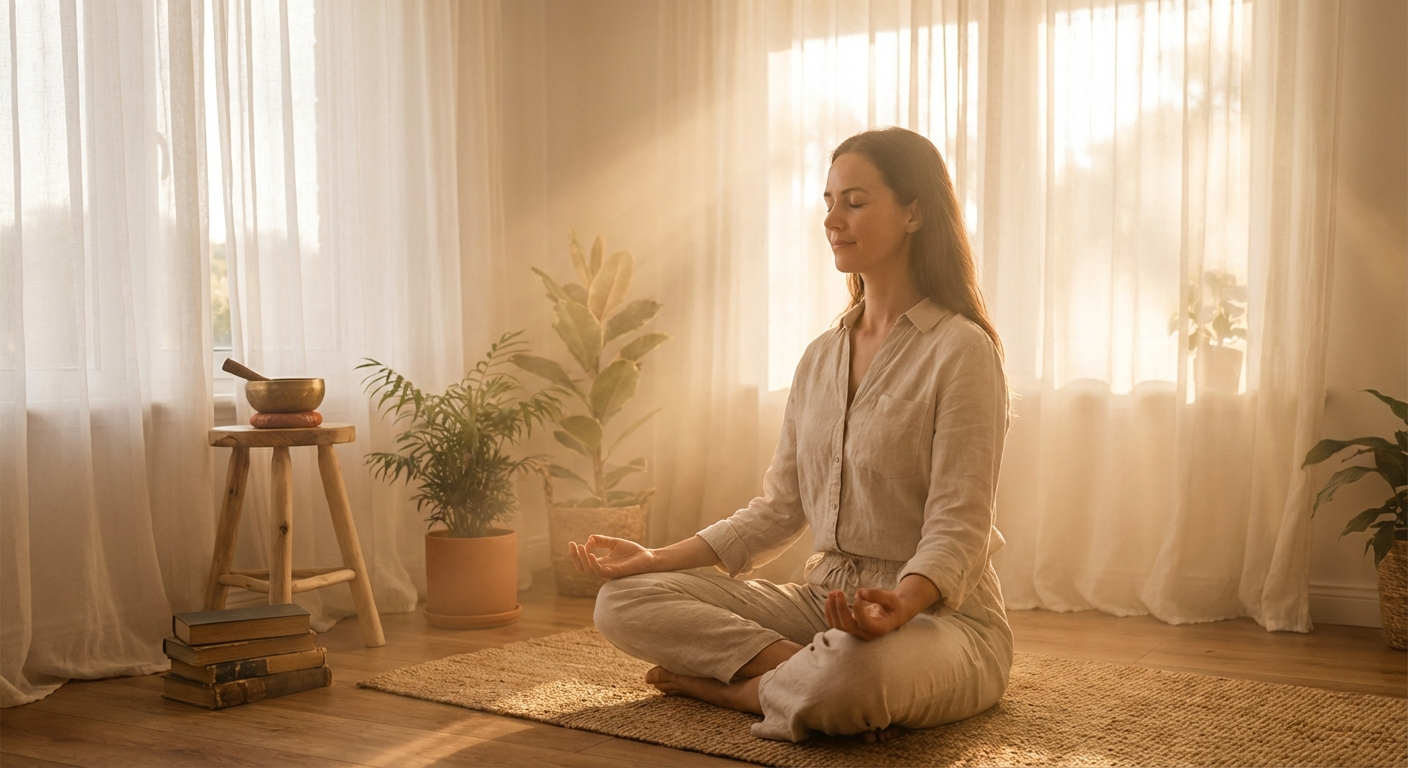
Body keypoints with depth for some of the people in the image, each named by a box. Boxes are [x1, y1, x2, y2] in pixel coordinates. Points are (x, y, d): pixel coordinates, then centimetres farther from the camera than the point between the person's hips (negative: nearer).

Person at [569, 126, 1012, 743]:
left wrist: (897, 605, -37)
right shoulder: (821, 356, 12)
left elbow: (957, 531, -16)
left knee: (852, 676, -42)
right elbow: (779, 508, 12)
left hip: (940, 615, -6)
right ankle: (810, 672, -16)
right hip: (827, 600, 7)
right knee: (623, 601, -8)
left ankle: (720, 683, -12)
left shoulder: (961, 350, -10)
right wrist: (657, 559, 4)